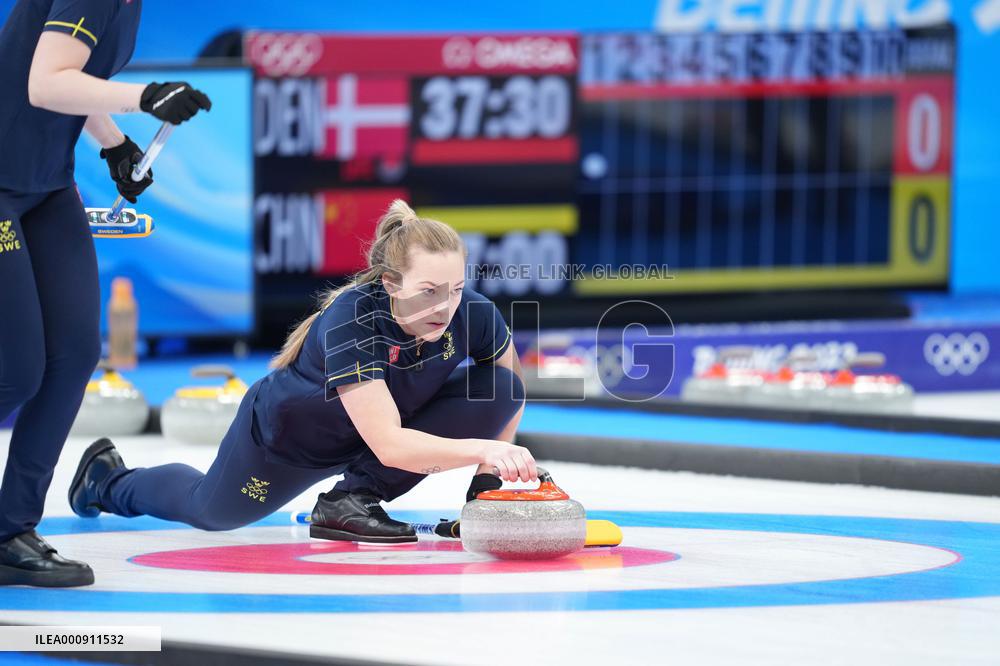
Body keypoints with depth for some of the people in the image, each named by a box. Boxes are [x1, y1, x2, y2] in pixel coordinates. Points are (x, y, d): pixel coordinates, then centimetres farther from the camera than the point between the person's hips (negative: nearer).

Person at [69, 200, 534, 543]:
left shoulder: (473, 314, -29)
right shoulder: (351, 320, -43)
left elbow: (511, 395, -7)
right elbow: (389, 444, -51)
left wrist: (488, 477, -17)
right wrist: (481, 448, -62)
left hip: (388, 419, 4)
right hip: (287, 436, -4)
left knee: (500, 390, -20)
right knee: (211, 511, 20)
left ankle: (351, 500, -10)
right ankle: (108, 478, 54)